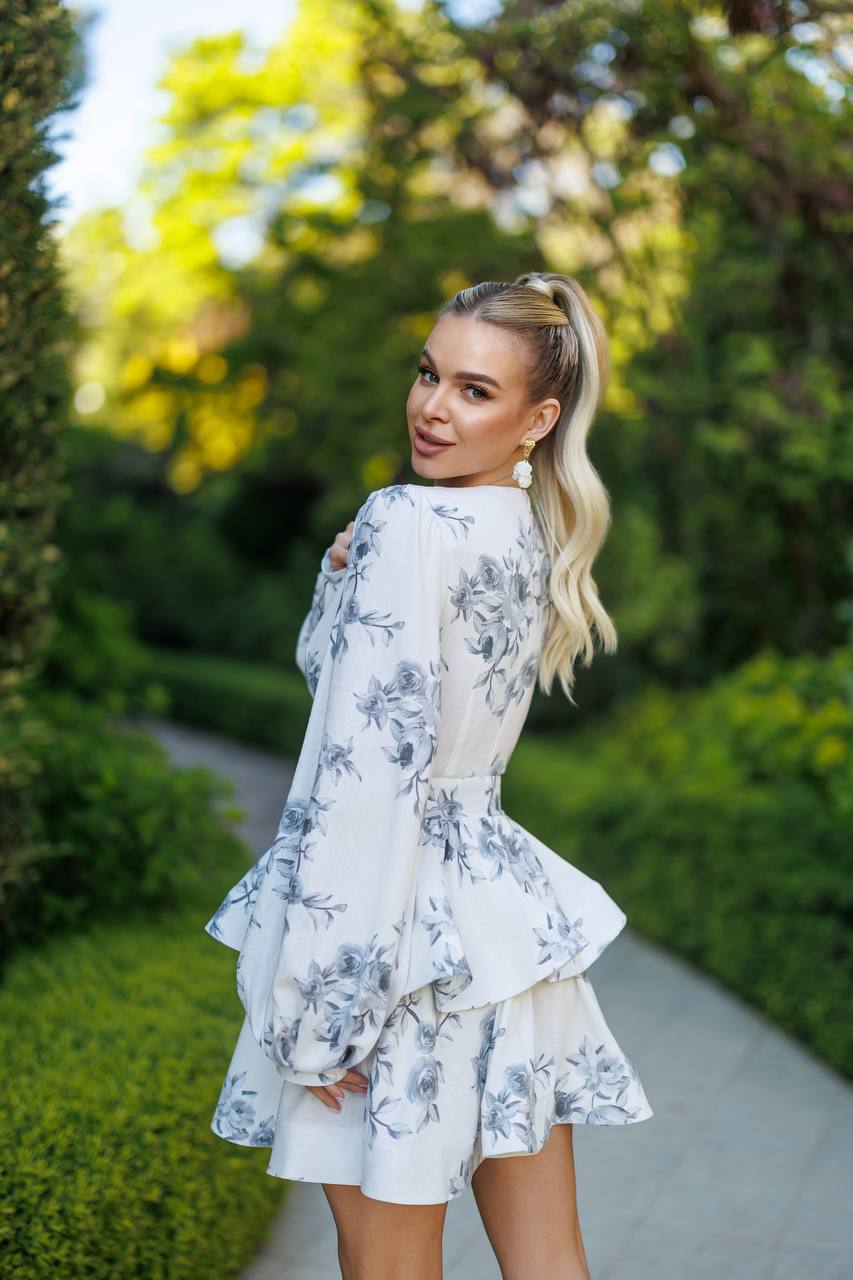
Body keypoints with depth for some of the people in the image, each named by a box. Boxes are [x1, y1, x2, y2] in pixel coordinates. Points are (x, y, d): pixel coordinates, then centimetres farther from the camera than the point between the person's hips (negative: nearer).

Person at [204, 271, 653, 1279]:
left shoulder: (410, 524, -16)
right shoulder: (528, 538, 10)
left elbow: (372, 766, -21)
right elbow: (330, 668, 19)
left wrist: (323, 998, -17)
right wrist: (351, 568, -1)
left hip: (405, 924, -8)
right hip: (505, 908, 8)